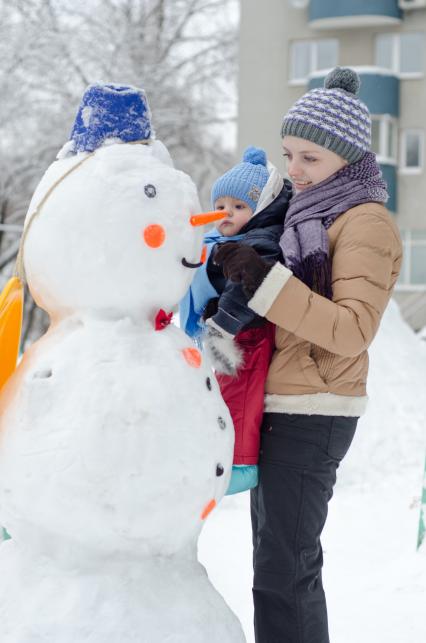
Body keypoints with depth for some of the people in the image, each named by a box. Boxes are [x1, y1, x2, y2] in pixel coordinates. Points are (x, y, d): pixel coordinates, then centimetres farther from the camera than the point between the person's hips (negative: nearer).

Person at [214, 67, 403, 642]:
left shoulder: (365, 222, -11)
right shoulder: (306, 213, 17)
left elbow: (353, 330, -22)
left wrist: (263, 279, -25)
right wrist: (235, 285, 6)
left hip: (311, 417, -9)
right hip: (279, 408, 9)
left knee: (280, 573, -9)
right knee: (283, 558, 16)